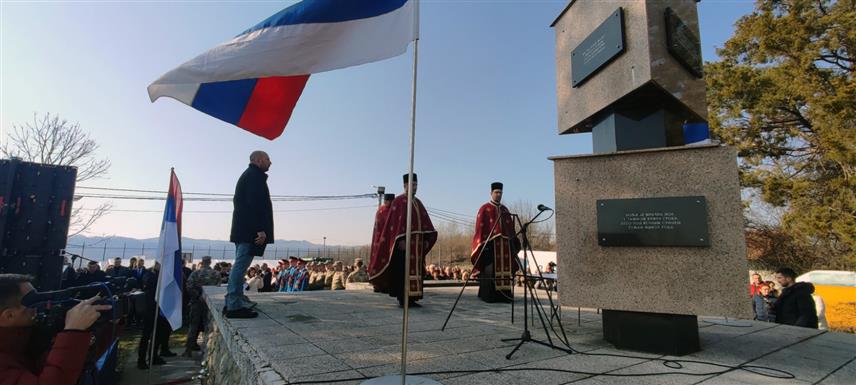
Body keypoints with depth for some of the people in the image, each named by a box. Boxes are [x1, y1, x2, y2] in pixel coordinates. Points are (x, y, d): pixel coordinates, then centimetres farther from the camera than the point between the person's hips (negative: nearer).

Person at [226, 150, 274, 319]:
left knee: (240, 265, 14)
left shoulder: (247, 175, 23)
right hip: (250, 229, -11)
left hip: (242, 229, 11)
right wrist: (260, 229, -24)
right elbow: (255, 204, -21)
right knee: (241, 265, -11)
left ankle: (236, 301, 21)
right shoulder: (255, 176, -9)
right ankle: (234, 306, -10)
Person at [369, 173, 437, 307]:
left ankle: (411, 298, 14)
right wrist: (401, 239, -21)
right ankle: (402, 299, 1)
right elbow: (396, 222, -13)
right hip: (404, 241, -7)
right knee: (403, 270, -5)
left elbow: (425, 222, 13)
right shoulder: (399, 201, -4)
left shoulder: (418, 203, 17)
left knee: (415, 270, 8)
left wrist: (427, 239, 2)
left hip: (417, 242, 7)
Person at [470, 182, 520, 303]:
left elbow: (510, 227, 17)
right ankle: (488, 296, 2)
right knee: (490, 271, -5)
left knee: (504, 270, 5)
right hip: (490, 244, -5)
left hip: (504, 245, 5)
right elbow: (480, 228, -4)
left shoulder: (505, 209, 17)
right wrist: (482, 243, -12)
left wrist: (513, 241, 10)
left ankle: (503, 295, 12)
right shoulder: (484, 209, 1)